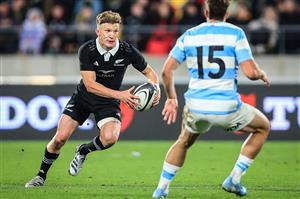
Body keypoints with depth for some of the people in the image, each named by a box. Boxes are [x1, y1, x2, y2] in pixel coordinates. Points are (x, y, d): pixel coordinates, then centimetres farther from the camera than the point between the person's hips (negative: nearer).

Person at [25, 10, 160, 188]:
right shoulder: (86, 50, -23)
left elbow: (150, 72, -4)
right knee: (60, 138, -8)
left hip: (108, 102, 0)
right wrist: (119, 95, -37)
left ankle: (83, 150, 7)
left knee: (110, 138, -27)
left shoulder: (128, 51, -19)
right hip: (83, 98, 0)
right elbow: (90, 85, -27)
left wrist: (156, 89, -26)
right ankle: (41, 175, 17)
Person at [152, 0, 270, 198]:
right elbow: (251, 72, -11)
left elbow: (167, 70, 4)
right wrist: (262, 74, 12)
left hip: (196, 107, 3)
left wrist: (171, 98, 19)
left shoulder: (189, 35, 7)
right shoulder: (235, 33, -3)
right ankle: (234, 179, 16)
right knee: (263, 127, 23)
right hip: (227, 106, -3)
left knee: (184, 142, 33)